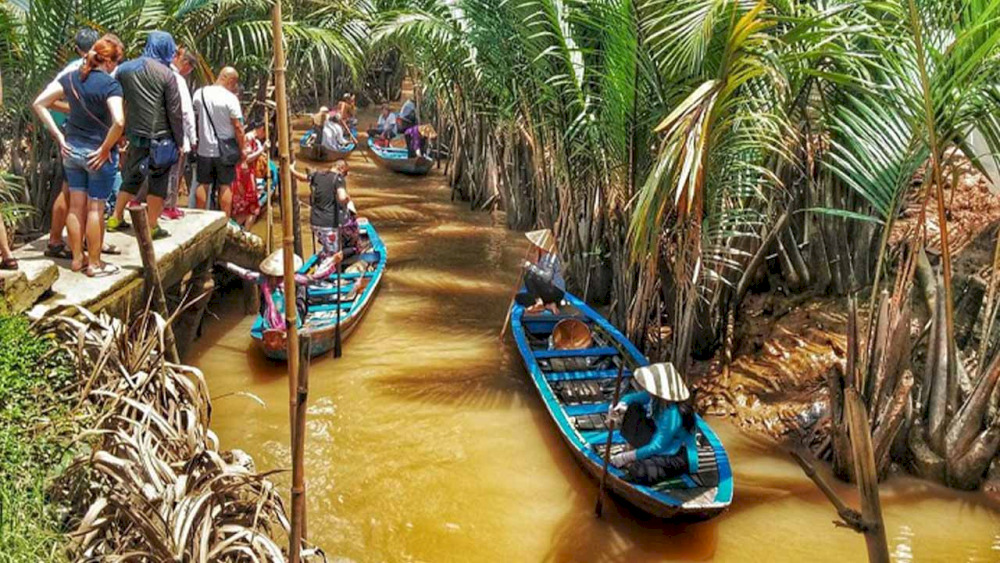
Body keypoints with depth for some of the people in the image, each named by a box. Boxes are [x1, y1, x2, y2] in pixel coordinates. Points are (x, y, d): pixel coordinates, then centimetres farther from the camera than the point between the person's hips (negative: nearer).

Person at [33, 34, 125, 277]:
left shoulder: (71, 78, 2)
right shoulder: (110, 84, -16)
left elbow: (39, 104, 3)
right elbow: (118, 122, -30)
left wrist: (59, 137, 4)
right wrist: (105, 149, -17)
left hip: (72, 149, 6)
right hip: (98, 154, -6)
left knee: (76, 206, 14)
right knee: (95, 208, 4)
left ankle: (77, 258, 25)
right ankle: (94, 263, 13)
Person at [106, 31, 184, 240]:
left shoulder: (125, 69, 7)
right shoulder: (166, 74, -9)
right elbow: (175, 111, -8)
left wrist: (120, 132, 18)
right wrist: (179, 141, -1)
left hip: (135, 135, 5)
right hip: (160, 136, -5)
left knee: (132, 176, 19)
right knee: (158, 180, 3)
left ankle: (115, 218, 24)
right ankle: (152, 227, 7)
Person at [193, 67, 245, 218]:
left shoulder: (199, 94, 2)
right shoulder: (230, 98, -13)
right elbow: (238, 127, -12)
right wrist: (242, 149, -5)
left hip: (204, 148, 4)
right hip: (224, 150, -4)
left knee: (203, 184, 12)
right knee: (225, 185, 4)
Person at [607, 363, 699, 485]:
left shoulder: (672, 415, -34)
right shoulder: (659, 397, -13)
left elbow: (657, 447, -28)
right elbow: (634, 397, 4)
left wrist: (626, 457, -23)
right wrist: (621, 405, -20)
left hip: (678, 456, -9)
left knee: (638, 472, -33)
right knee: (632, 409, -2)